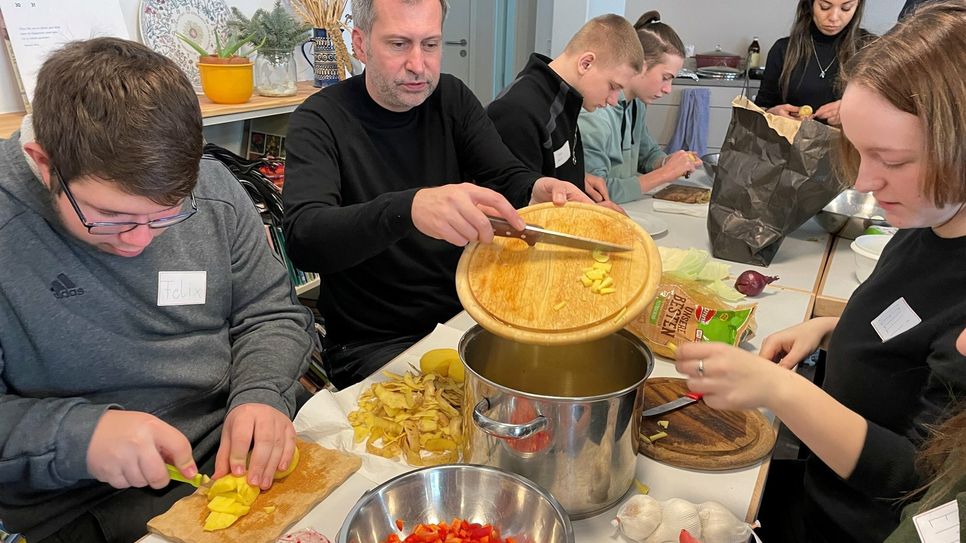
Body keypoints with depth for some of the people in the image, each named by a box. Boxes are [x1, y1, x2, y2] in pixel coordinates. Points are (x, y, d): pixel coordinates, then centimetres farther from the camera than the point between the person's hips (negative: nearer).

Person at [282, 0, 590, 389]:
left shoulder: (451, 98, 4)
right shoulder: (319, 120, -11)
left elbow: (506, 177, -3)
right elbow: (303, 239, -26)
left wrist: (538, 191, -28)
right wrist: (409, 208, -44)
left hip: (466, 314, 5)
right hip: (375, 343, -4)